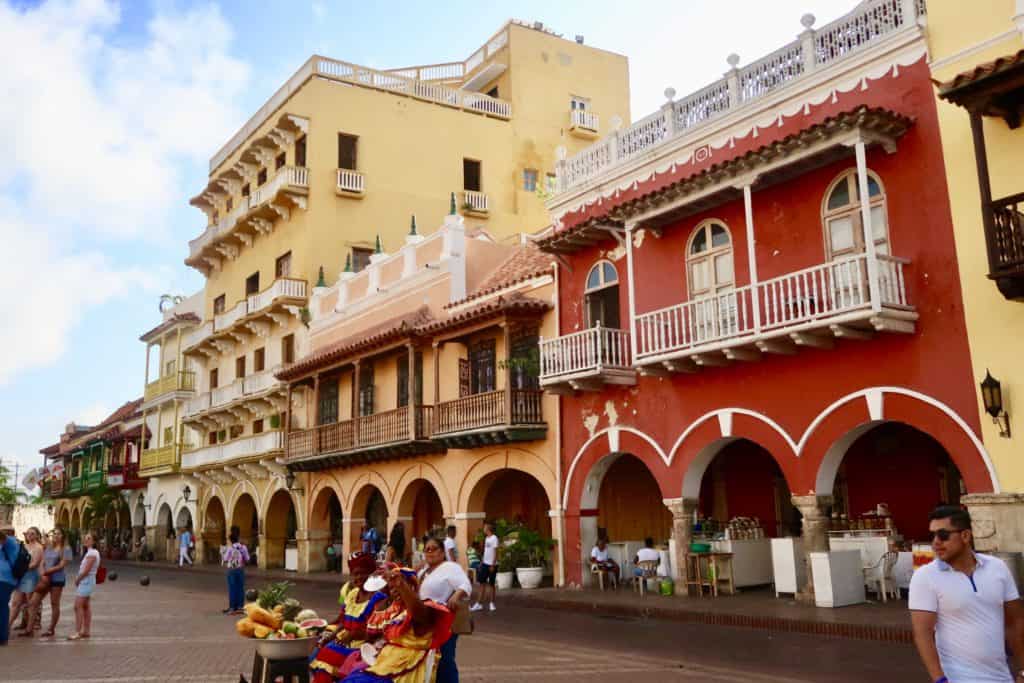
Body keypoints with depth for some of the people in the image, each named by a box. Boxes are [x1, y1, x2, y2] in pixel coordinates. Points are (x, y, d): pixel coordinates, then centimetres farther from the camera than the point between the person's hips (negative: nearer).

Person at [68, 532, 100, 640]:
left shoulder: (92, 553, -18)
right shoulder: (91, 552, 14)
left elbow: (86, 570, -22)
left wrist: (77, 579, -9)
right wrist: (78, 579, 7)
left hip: (86, 581, -10)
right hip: (85, 581, 10)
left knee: (78, 606, -11)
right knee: (86, 606, 13)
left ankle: (78, 632, -11)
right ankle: (86, 631, 18)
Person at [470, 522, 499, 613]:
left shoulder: (494, 538, -13)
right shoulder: (486, 538, 12)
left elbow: (495, 552, -15)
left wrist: (493, 565, -18)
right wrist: (481, 562, 16)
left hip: (492, 565, -8)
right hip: (485, 564, 8)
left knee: (491, 584, 1)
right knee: (482, 583, 6)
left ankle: (492, 604, 13)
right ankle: (478, 604, 8)